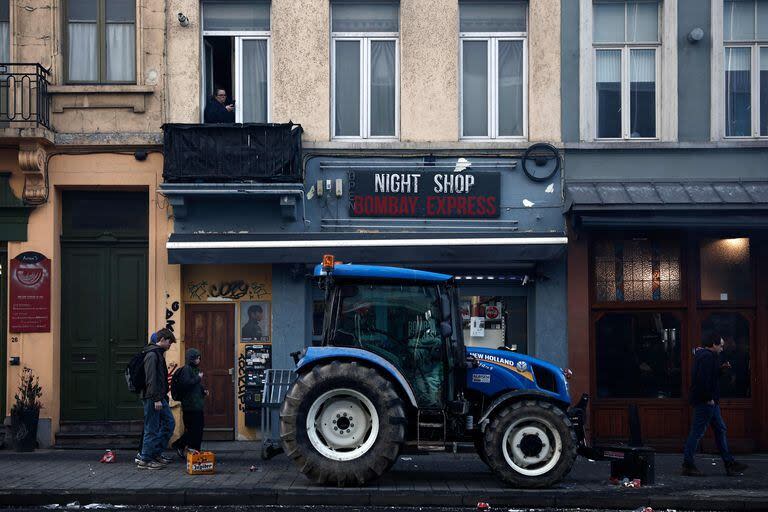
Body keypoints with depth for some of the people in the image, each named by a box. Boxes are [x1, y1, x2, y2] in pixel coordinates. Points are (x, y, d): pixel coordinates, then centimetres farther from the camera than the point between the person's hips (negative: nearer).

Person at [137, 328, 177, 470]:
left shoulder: (159, 354, 17)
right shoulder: (152, 355, -15)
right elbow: (151, 379, -21)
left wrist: (163, 396, 19)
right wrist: (156, 399, -23)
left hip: (159, 397, 10)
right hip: (152, 398, -10)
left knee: (169, 423, 12)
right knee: (152, 429, -4)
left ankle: (156, 453, 17)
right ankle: (145, 460, 3)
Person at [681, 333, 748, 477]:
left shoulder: (706, 356, 17)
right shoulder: (707, 357, -17)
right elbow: (703, 379, -26)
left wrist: (721, 369, 11)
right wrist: (709, 398, -22)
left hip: (710, 402, 11)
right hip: (705, 401, -11)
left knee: (720, 430, 14)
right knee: (697, 432, -6)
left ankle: (730, 464, 19)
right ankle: (688, 466, -2)